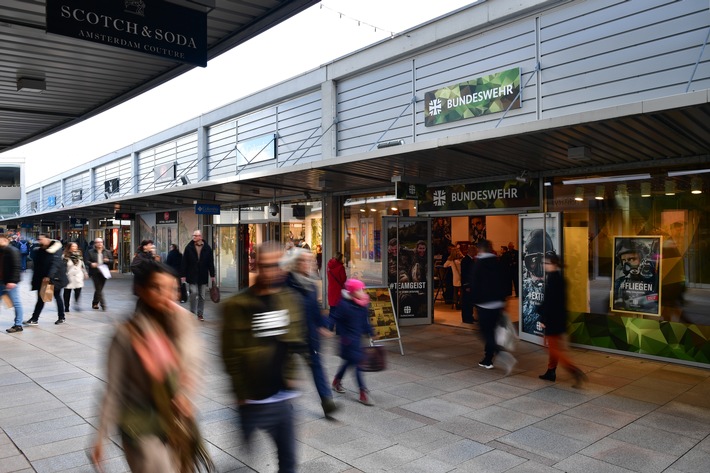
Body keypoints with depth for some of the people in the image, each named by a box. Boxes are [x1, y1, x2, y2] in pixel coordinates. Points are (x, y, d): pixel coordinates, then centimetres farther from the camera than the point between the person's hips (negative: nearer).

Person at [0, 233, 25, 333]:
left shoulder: (12, 251, -13)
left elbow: (16, 267, -19)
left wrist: (12, 281, -24)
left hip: (10, 282, -9)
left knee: (16, 303, -1)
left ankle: (18, 325, 4)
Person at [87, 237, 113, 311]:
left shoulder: (107, 252, 10)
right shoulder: (90, 252, 4)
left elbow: (112, 261, 10)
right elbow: (86, 261, 2)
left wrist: (108, 260, -11)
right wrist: (91, 264, -18)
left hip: (104, 272, 3)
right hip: (95, 273, -3)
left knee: (99, 289, 10)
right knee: (98, 289, -10)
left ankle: (94, 303, 28)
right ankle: (103, 305, -10)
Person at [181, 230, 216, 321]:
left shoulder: (207, 248, 2)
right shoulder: (189, 248, -1)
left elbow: (211, 263, 6)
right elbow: (184, 262, 0)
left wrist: (212, 275, 5)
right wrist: (183, 275, -3)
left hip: (203, 276, 2)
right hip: (192, 276, -1)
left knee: (202, 295, 7)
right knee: (194, 293, -9)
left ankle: (200, 314, 17)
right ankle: (192, 313, 4)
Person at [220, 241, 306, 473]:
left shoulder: (290, 299, 3)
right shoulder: (236, 305, -12)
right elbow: (231, 356, -9)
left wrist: (291, 378, 4)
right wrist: (243, 395, -7)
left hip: (284, 399, 4)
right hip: (254, 403, -4)